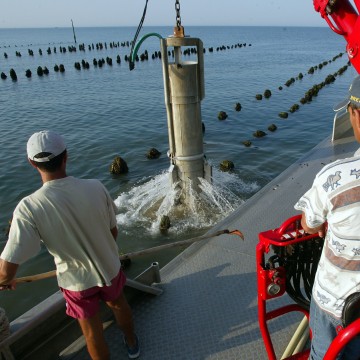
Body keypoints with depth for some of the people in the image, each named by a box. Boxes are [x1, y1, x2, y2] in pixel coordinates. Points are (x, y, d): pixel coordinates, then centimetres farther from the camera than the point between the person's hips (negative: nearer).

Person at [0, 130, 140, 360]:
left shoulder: (29, 208, -29)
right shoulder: (95, 188, -22)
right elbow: (113, 231, -7)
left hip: (76, 282, -2)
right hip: (110, 268, 3)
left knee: (92, 332, 23)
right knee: (118, 304, 32)